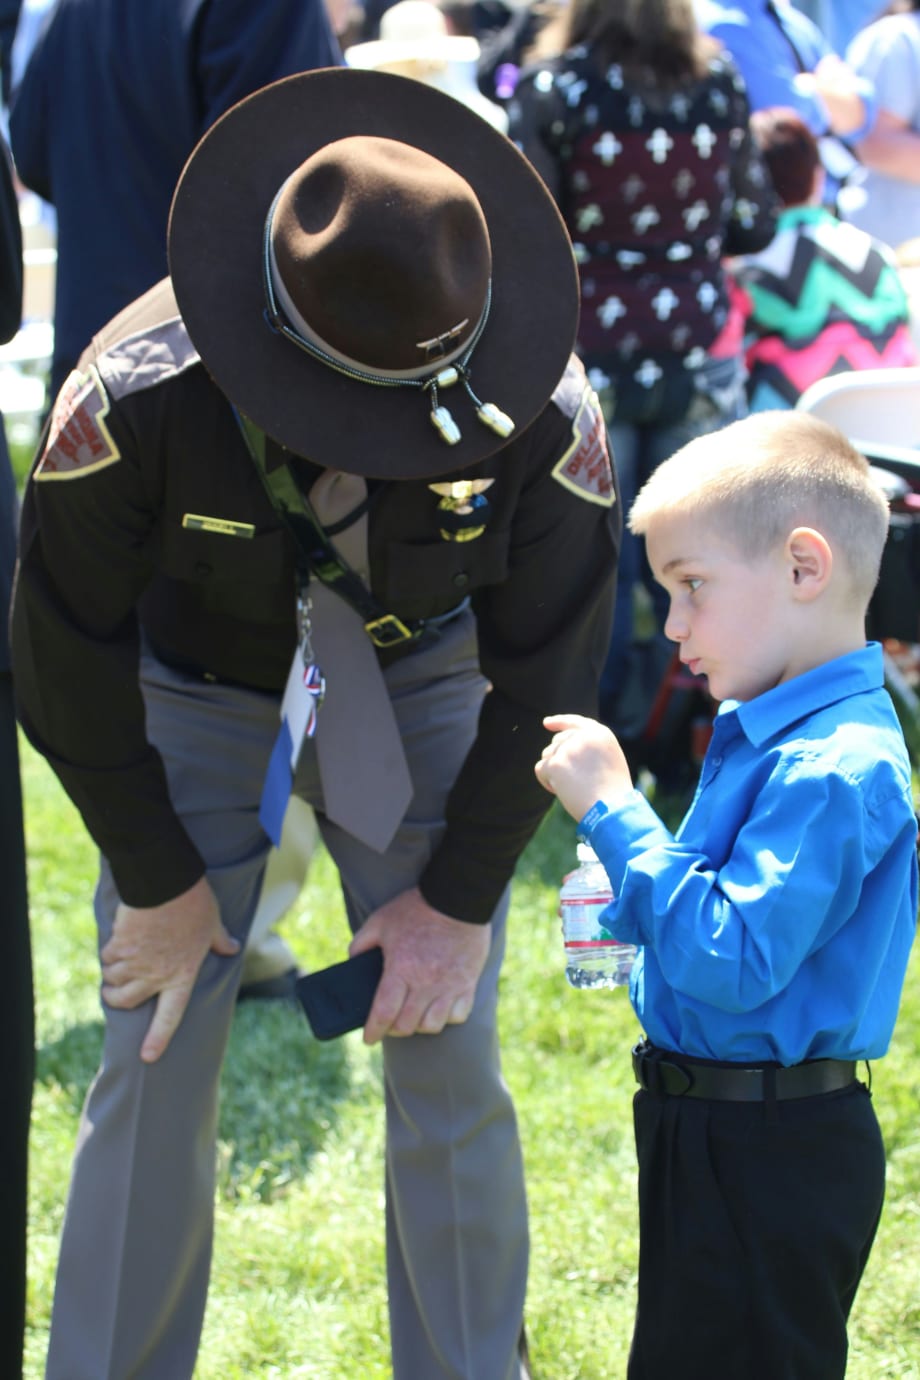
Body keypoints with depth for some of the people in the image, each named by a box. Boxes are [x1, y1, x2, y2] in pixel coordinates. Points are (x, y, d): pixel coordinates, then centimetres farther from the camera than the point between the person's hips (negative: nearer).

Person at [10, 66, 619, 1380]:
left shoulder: (545, 416, -29)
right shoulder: (139, 395, -34)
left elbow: (546, 676, -13)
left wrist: (459, 899, -9)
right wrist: (159, 881, -9)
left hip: (420, 695, 1)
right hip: (193, 701, -1)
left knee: (449, 1066, -2)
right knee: (155, 1068, -3)